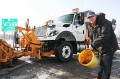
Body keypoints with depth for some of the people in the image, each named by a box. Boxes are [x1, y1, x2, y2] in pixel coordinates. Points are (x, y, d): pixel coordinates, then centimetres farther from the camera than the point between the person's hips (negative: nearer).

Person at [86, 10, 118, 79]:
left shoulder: (105, 23, -23)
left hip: (109, 47, -8)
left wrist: (93, 45, -31)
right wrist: (92, 47, -1)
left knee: (106, 66, -2)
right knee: (101, 64, 21)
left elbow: (104, 37, -34)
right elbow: (91, 38, 13)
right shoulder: (90, 27, 3)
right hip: (101, 48, 8)